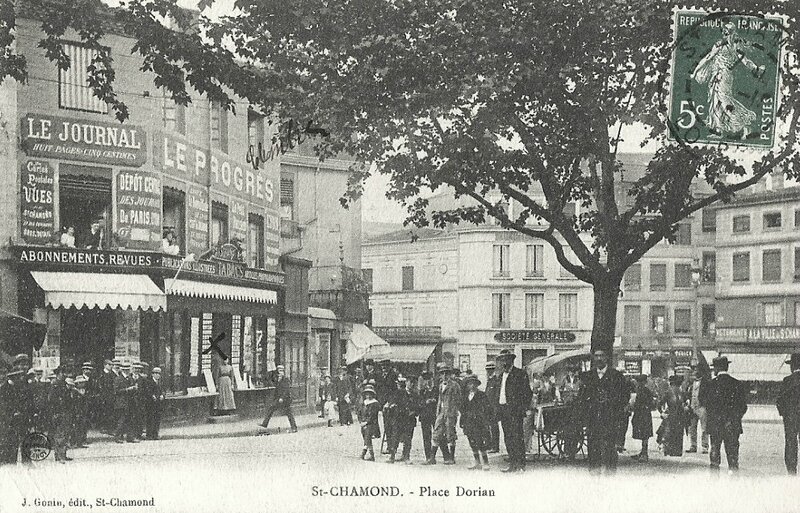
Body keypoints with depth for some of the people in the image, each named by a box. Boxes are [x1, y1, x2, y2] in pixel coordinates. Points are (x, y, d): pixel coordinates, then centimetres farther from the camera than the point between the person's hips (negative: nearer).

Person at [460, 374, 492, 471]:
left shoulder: (482, 395, -2)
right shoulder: (467, 397, 14)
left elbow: (488, 409, -4)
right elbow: (463, 410, 19)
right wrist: (462, 422, 13)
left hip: (479, 423, -6)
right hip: (469, 424, 6)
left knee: (481, 444, -10)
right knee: (473, 444, 8)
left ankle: (485, 463, -3)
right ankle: (477, 463, 16)